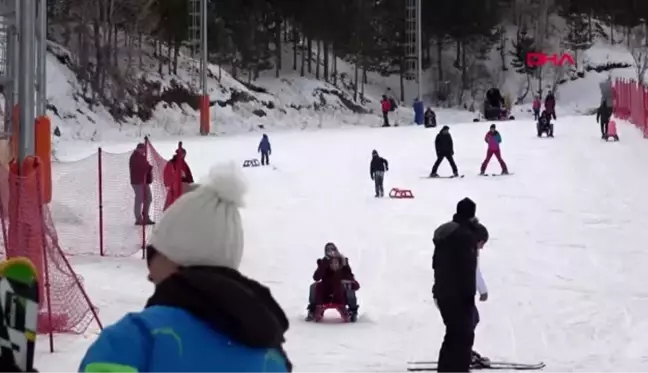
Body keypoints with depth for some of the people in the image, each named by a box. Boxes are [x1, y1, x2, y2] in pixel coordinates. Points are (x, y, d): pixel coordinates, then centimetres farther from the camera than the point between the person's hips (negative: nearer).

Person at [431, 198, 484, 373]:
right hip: (458, 294, -10)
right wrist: (469, 293, -16)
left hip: (443, 292, 10)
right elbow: (467, 269, -20)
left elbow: (437, 263, 19)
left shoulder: (445, 233, 14)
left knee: (454, 333, 19)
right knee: (463, 335, -6)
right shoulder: (466, 235, -16)